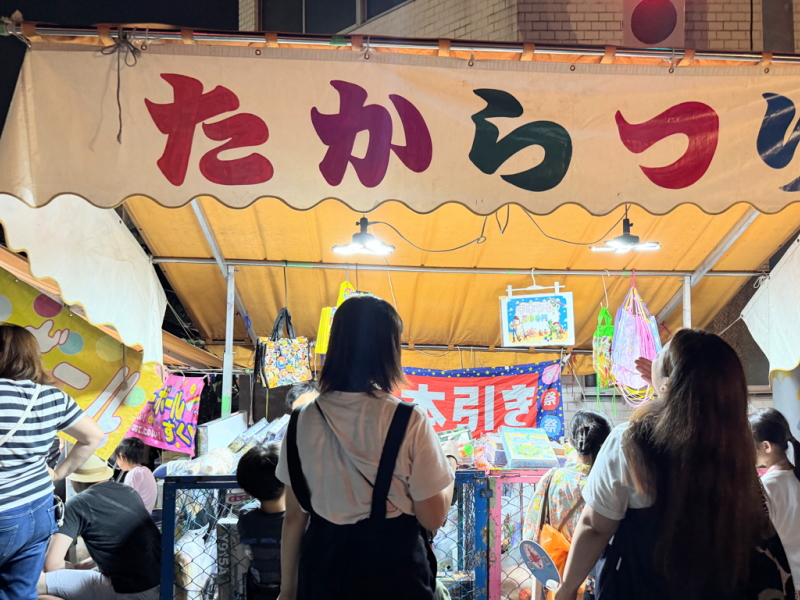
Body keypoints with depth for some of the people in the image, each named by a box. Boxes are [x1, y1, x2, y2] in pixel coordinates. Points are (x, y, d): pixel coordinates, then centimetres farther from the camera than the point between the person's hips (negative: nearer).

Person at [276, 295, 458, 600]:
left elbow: (294, 516, 1)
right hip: (394, 571, -3)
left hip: (322, 567, 3)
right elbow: (433, 518, -10)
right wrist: (450, 466, 8)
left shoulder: (302, 422, -6)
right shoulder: (409, 422, -16)